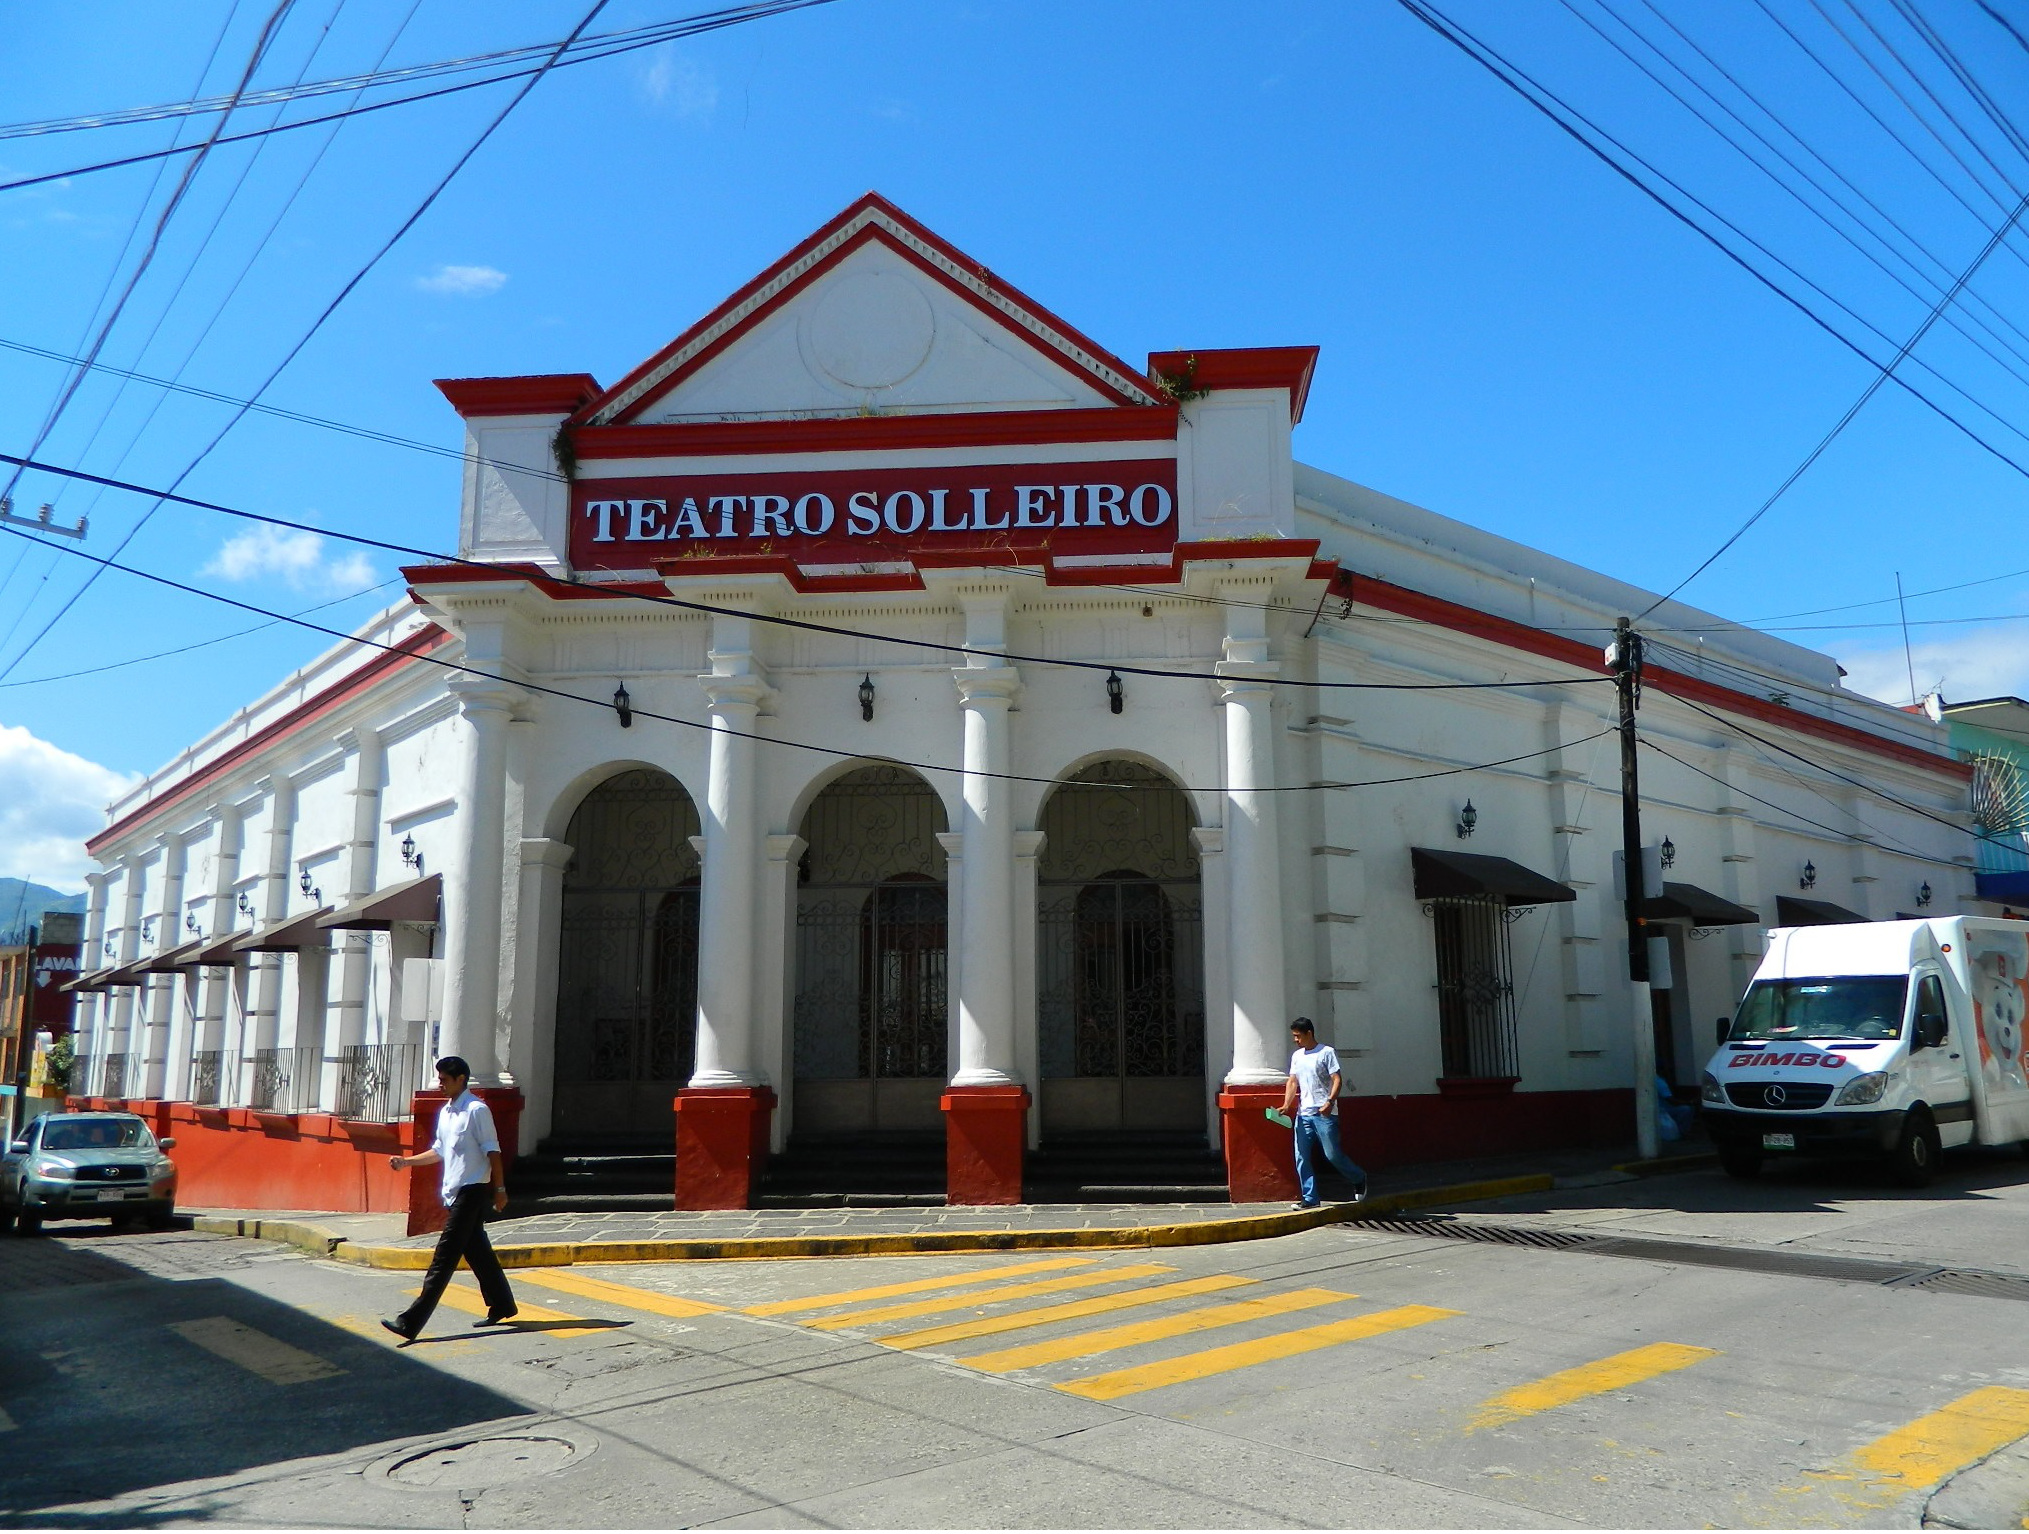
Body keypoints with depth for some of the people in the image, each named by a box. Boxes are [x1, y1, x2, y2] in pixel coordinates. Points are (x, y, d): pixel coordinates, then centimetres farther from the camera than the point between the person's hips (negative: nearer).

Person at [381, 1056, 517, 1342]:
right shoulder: (445, 1112, 14)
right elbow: (439, 1151, 22)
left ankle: (412, 1322, -12)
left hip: (473, 1190, -9)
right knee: (476, 1251, 14)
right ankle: (501, 1305, 26)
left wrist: (499, 1189, -13)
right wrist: (406, 1162, 13)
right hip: (454, 1191, 9)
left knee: (444, 1256, -9)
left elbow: (492, 1151, -12)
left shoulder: (477, 1110, -12)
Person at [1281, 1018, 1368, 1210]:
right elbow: (1293, 1082, 14)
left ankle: (1359, 1179, 23)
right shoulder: (1296, 1056, 14)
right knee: (1301, 1158, 0)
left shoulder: (1327, 1052, -5)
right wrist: (1286, 1105, -1)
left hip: (1325, 1114, -6)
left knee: (1332, 1154, -2)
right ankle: (1309, 1198, 6)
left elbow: (1337, 1080, -10)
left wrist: (1330, 1102, -24)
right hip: (1303, 1114, 6)